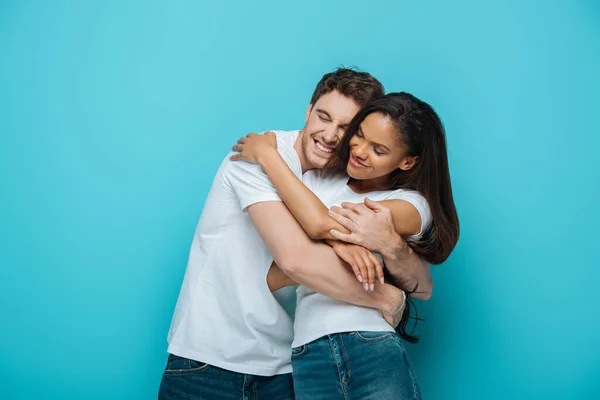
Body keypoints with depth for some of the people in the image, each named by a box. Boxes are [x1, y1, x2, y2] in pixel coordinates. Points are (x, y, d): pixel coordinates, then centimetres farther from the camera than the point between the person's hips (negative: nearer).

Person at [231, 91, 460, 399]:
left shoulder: (412, 203, 2)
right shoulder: (318, 180, 14)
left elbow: (320, 224, -12)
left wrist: (266, 156, -7)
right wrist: (342, 244, -16)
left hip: (374, 349, -2)